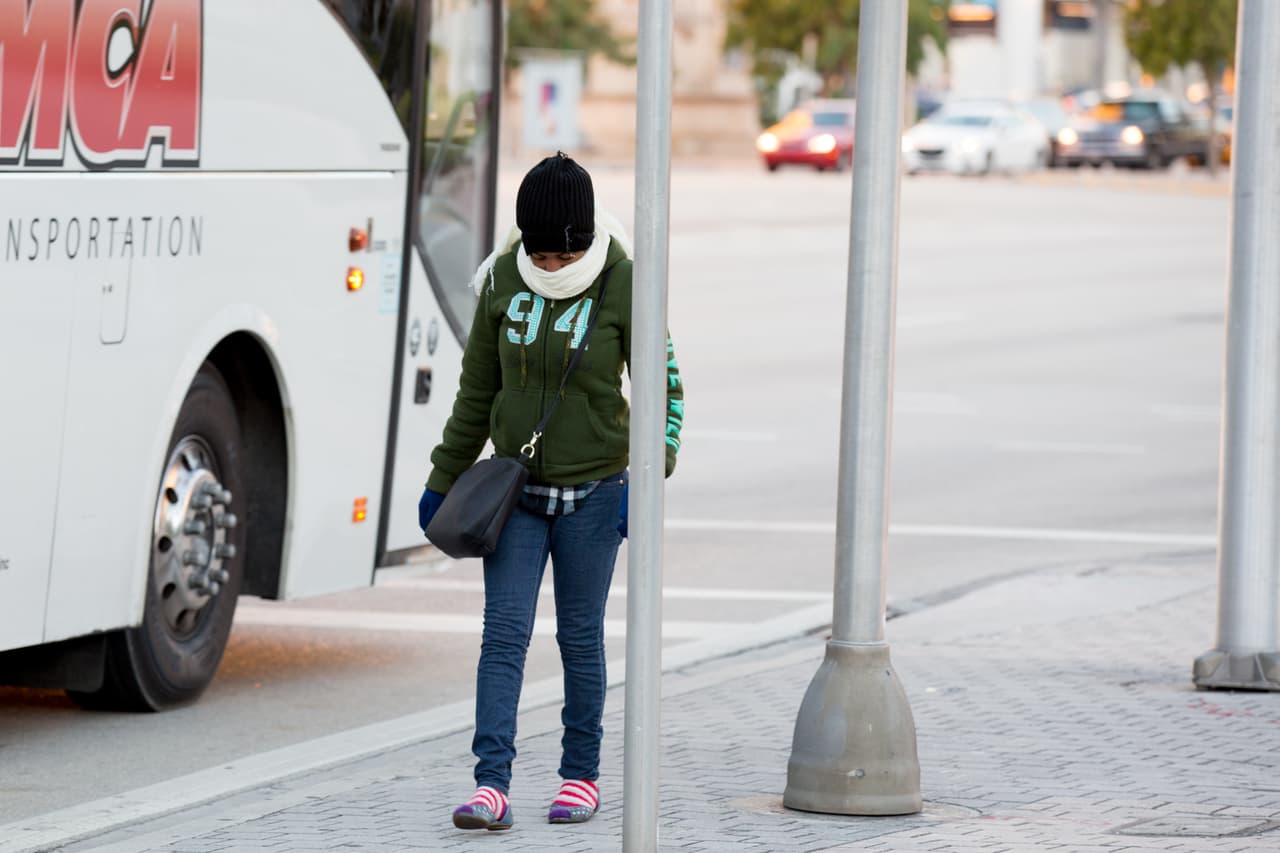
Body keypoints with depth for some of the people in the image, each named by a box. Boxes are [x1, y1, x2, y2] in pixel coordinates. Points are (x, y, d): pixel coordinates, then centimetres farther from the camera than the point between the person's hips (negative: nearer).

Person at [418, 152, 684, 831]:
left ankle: (581, 774, 21)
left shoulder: (623, 287, -10)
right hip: (516, 488, 2)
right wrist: (444, 479, 14)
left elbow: (663, 390, -4)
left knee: (580, 636, 7)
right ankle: (491, 786, -13)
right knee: (504, 631, -7)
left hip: (592, 491, -2)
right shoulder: (504, 281, -2)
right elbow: (476, 391, 10)